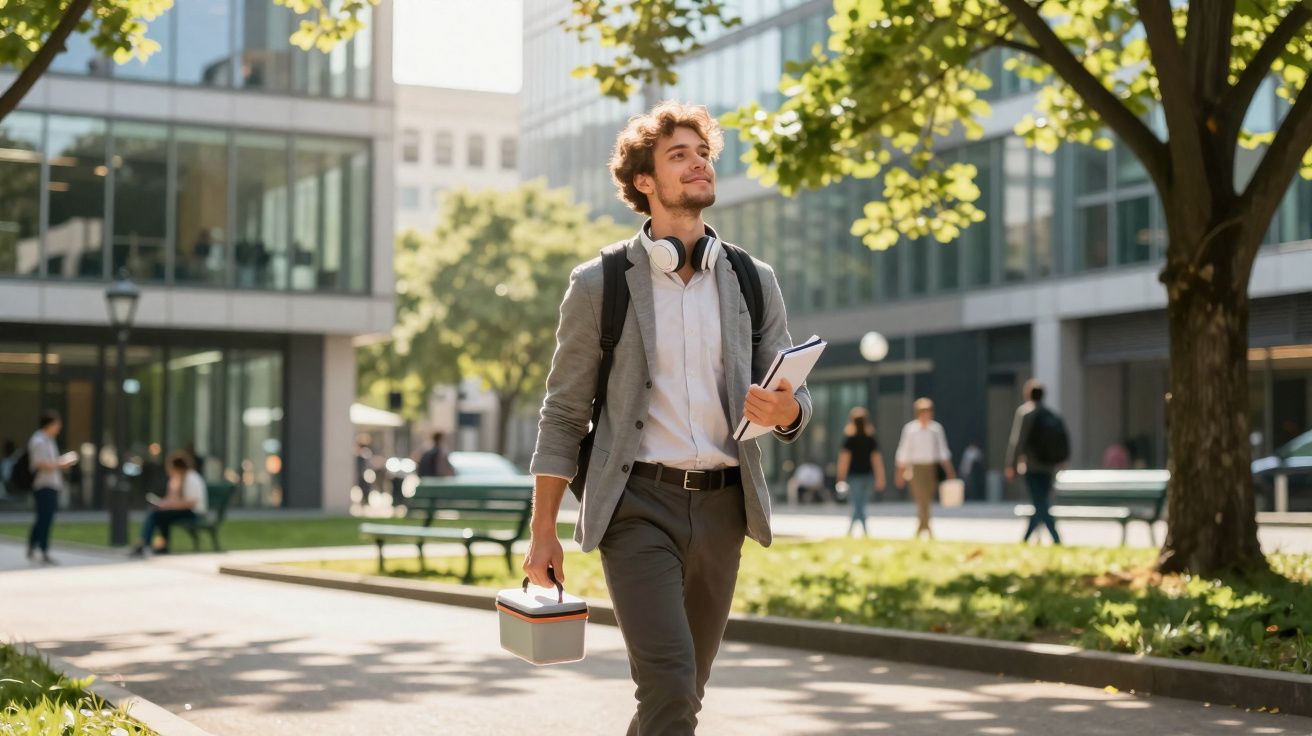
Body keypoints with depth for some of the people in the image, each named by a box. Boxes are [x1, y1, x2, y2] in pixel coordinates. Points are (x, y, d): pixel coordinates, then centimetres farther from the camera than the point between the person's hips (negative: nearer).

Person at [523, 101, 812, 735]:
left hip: (721, 507, 4)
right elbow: (563, 415, 3)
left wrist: (785, 411, -16)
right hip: (638, 504, -4)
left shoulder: (754, 281, 10)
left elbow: (792, 401, 10)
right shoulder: (599, 284, 1)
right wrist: (542, 532, -1)